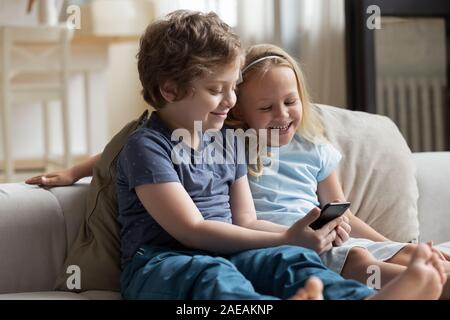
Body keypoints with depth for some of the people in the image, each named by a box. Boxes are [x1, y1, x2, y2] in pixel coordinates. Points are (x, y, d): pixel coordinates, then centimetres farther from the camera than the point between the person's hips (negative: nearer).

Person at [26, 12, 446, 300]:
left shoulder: (225, 140, 16)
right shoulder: (147, 145, -7)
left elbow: (245, 222, 15)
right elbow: (193, 230, -17)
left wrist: (298, 234, -5)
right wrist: (284, 237, -21)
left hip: (223, 255, 6)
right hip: (158, 263, -6)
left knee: (290, 261, -24)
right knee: (211, 274, -40)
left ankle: (371, 299, -58)